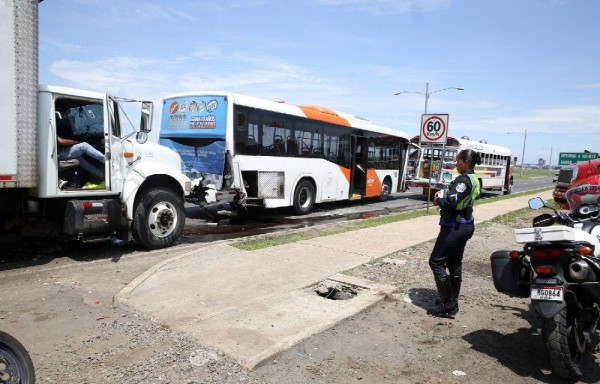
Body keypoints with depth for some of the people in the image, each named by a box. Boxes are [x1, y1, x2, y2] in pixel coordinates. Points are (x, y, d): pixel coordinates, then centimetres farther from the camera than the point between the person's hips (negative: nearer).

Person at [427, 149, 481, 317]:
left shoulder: (463, 179, -19)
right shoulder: (473, 179, 13)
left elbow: (451, 202, -28)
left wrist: (439, 199, -8)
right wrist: (443, 195, 2)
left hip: (455, 226, -10)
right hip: (465, 225, 10)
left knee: (436, 262, -4)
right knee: (455, 263, 16)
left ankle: (447, 305, -2)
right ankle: (453, 301, 25)